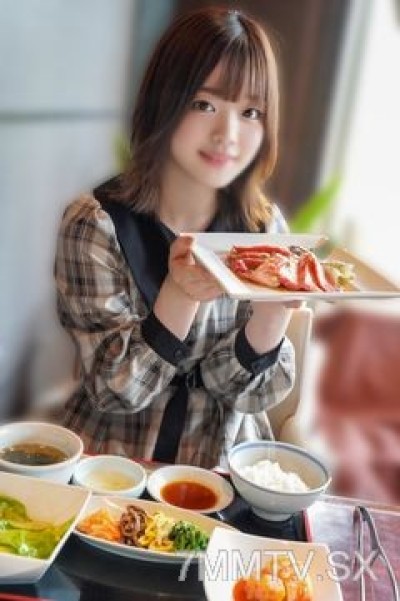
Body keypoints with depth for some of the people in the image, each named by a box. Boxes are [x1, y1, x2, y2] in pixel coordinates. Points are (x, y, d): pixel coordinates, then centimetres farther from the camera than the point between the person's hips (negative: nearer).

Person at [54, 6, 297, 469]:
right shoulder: (96, 223, -16)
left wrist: (278, 307, -25)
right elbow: (114, 390, -15)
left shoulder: (265, 228, -7)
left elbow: (243, 388, -7)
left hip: (226, 467, 2)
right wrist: (180, 295, -31)